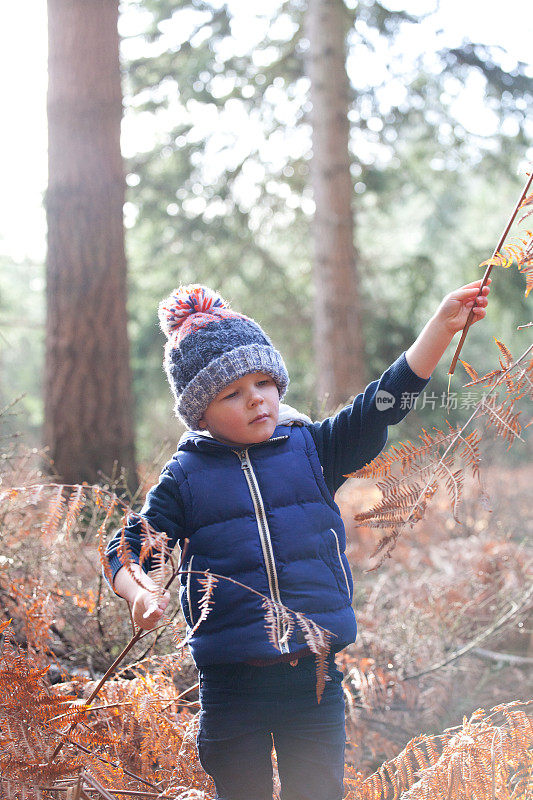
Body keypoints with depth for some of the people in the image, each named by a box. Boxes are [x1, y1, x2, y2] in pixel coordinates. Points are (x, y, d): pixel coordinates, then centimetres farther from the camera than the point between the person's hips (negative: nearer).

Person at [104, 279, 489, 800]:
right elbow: (130, 547, 2)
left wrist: (443, 324, -12)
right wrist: (140, 593, -21)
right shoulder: (184, 477, 0)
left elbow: (382, 404, -3)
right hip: (230, 681, -1)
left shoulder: (311, 449, 3)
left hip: (314, 676, 1)